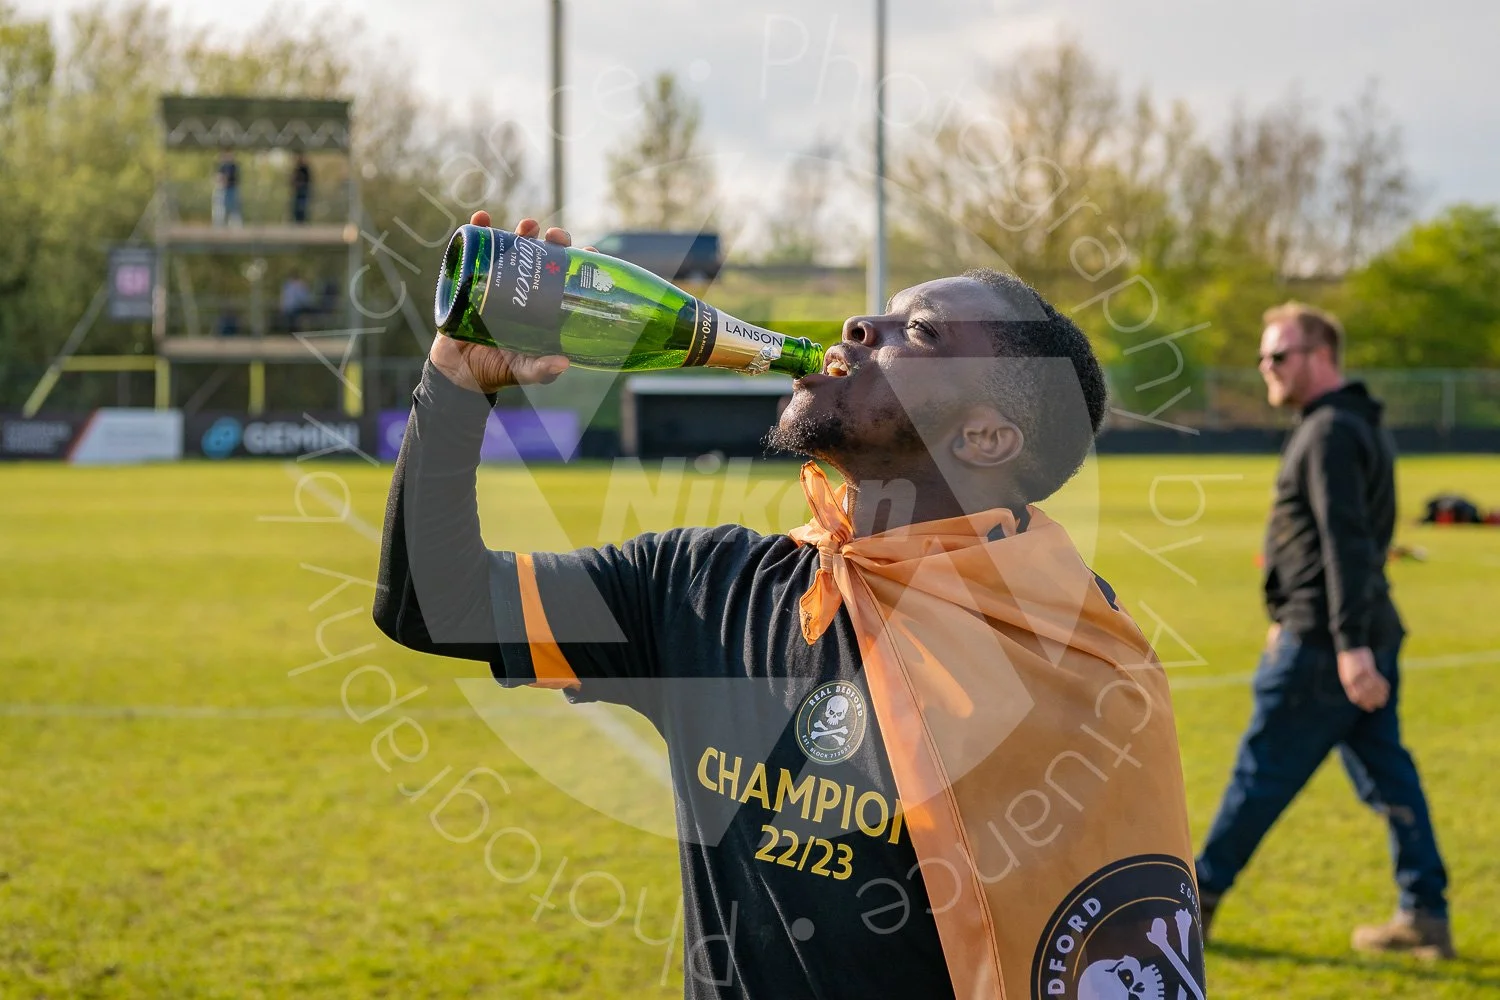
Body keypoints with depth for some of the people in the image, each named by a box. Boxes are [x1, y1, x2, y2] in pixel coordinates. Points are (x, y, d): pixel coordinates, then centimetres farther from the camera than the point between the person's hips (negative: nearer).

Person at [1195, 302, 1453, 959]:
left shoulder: (1329, 433, -14)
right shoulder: (1362, 427, 18)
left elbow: (1345, 543, -22)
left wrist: (1349, 644, -27)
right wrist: (1292, 620, 29)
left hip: (1323, 643, -10)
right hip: (1369, 633, 10)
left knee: (1262, 772, 0)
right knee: (1387, 775, 8)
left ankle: (1195, 900, 10)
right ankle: (1425, 916, 8)